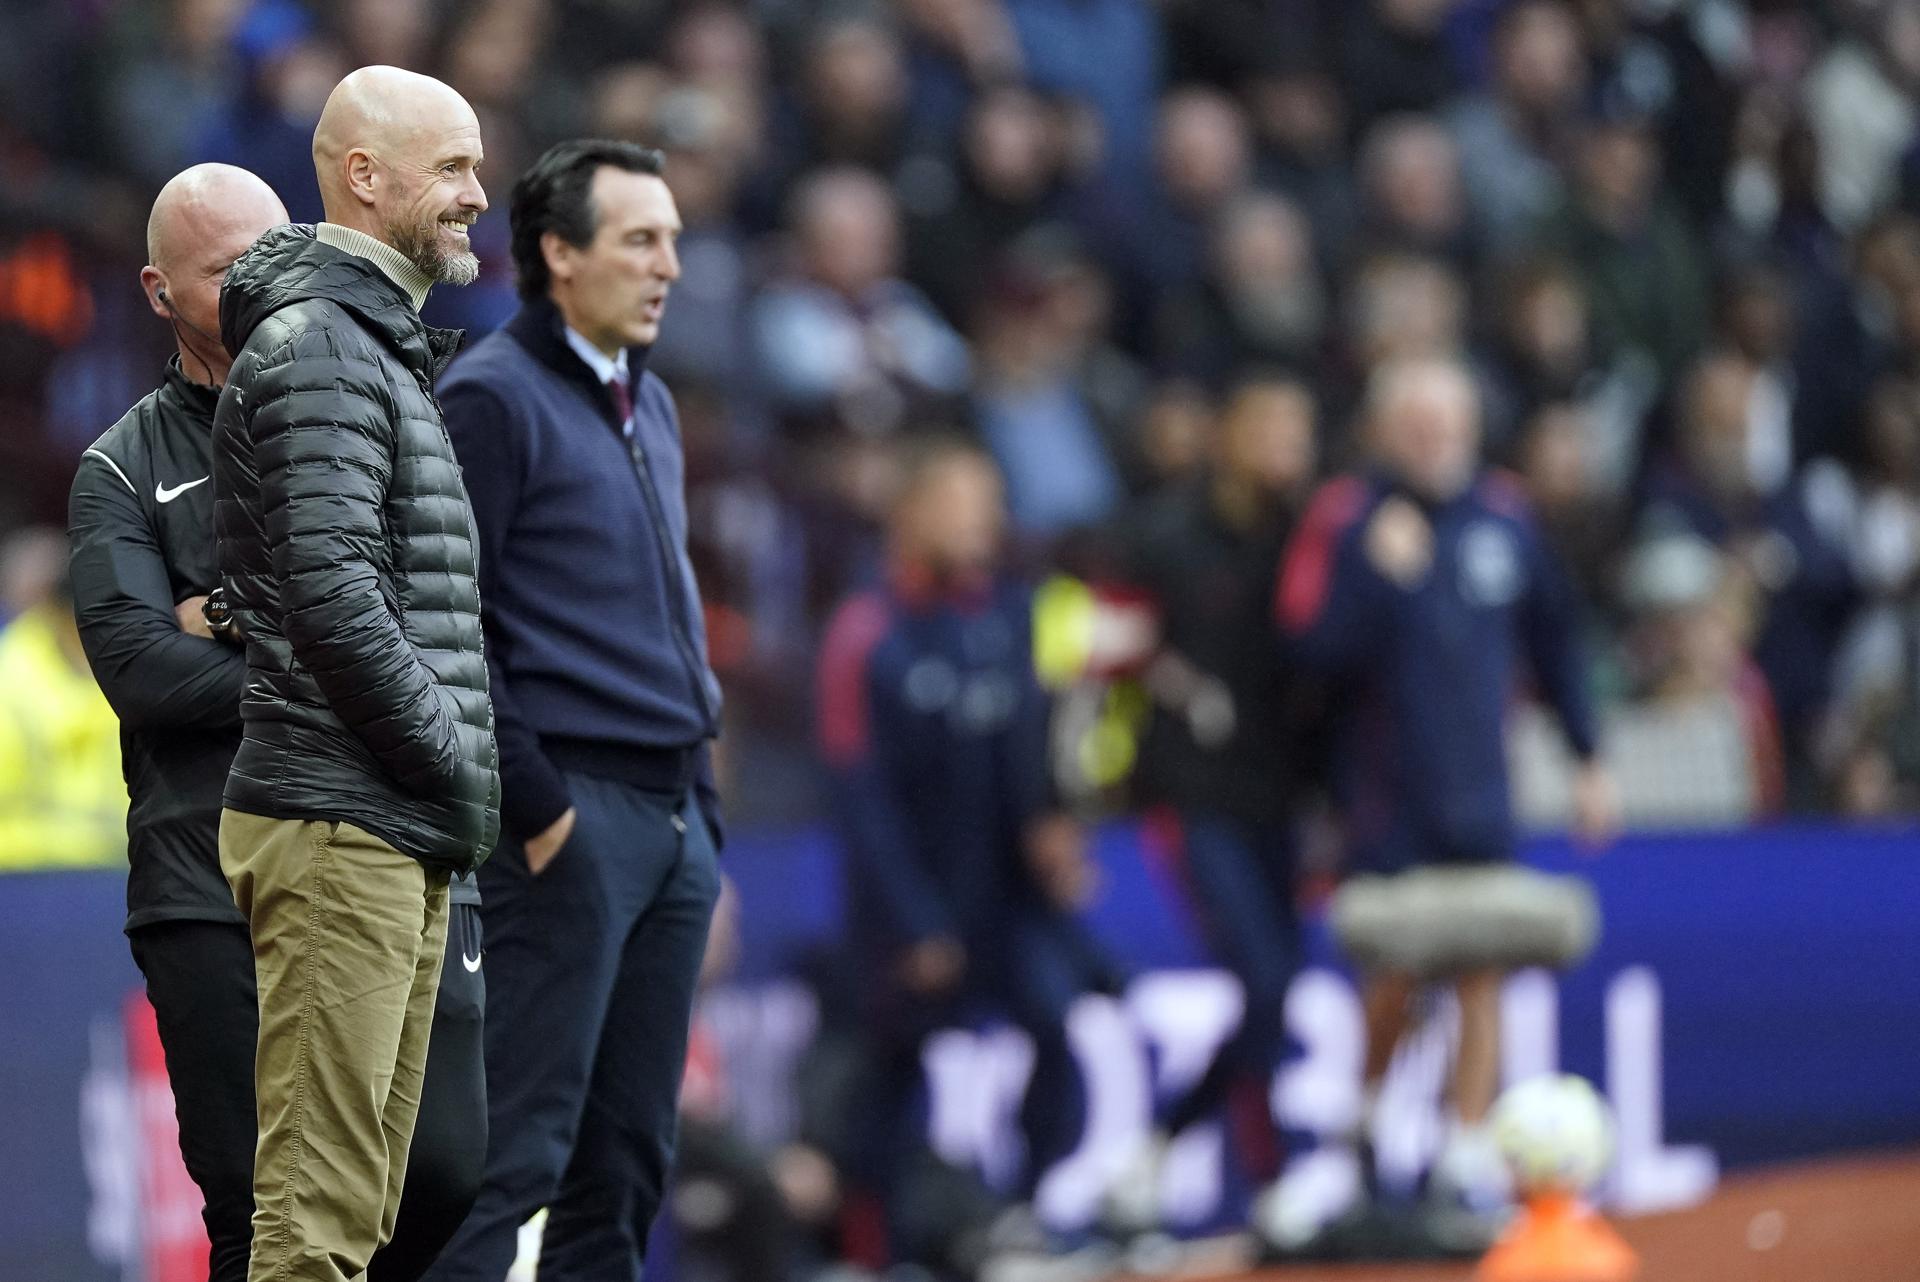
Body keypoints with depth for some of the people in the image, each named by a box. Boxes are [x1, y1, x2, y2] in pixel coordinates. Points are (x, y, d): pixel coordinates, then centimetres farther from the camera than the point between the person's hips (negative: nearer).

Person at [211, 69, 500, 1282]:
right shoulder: (318, 345, -11)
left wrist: (459, 764, 15)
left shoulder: (384, 344, 22)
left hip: (402, 834, 11)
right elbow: (330, 592, -21)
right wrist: (456, 759, -14)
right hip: (339, 819, -11)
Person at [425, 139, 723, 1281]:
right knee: (522, 1141, -12)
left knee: (632, 1148, 8)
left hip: (674, 820, 8)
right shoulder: (493, 398, -7)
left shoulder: (650, 407, 19)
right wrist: (534, 804, -16)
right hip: (573, 820, -8)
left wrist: (703, 809, 18)